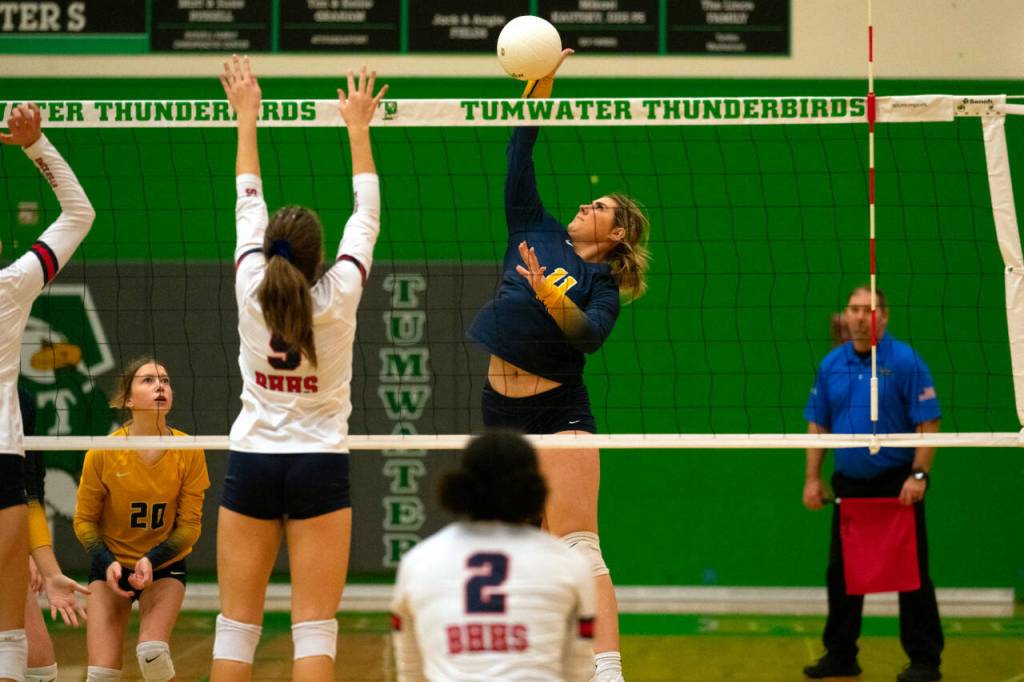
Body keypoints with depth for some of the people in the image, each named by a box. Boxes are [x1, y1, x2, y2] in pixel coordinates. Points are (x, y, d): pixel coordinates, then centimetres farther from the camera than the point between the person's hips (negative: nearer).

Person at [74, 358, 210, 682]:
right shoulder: (102, 453, -15)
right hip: (112, 566, 0)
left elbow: (190, 525, -7)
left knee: (152, 652, -25)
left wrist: (152, 560, -22)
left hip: (165, 567, 0)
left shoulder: (189, 452, -14)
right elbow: (84, 521, -3)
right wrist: (107, 563, -19)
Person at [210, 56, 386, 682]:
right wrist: (358, 127, 13)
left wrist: (247, 118, 19)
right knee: (315, 628, -3)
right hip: (320, 466, -2)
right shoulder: (337, 296, -9)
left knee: (237, 625, 5)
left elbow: (249, 203, 8)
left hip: (252, 464, 2)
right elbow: (367, 214, 3)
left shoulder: (252, 291, -5)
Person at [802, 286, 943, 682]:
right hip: (849, 485, 5)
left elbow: (928, 423, -10)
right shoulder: (831, 365, 7)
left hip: (897, 485, -5)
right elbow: (817, 425, 12)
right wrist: (813, 478, 6)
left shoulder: (905, 361, -8)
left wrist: (919, 475, -18)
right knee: (841, 573, 9)